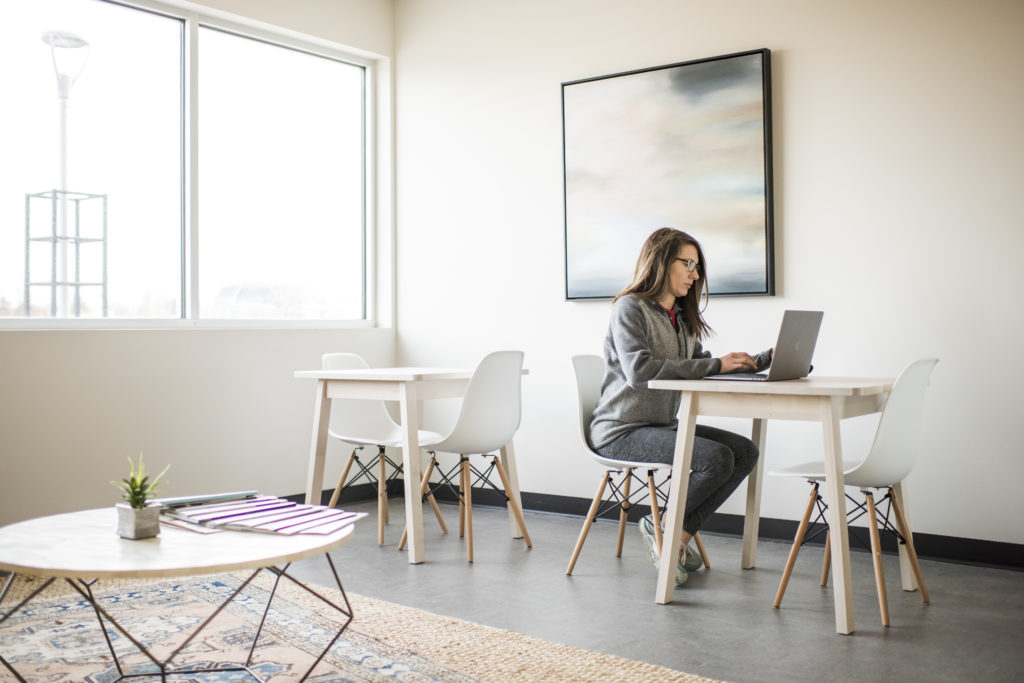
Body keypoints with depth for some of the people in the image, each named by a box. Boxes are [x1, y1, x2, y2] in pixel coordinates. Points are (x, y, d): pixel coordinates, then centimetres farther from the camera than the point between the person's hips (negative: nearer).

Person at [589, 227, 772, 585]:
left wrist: (759, 361, 7)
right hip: (621, 431, -9)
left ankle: (679, 534, -1)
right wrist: (714, 365, -24)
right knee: (717, 458, -25)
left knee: (746, 451, -8)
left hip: (663, 425, 9)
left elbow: (697, 366, 20)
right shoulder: (629, 308, -10)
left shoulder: (681, 316, 16)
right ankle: (661, 527, -2)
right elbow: (640, 370, -24)